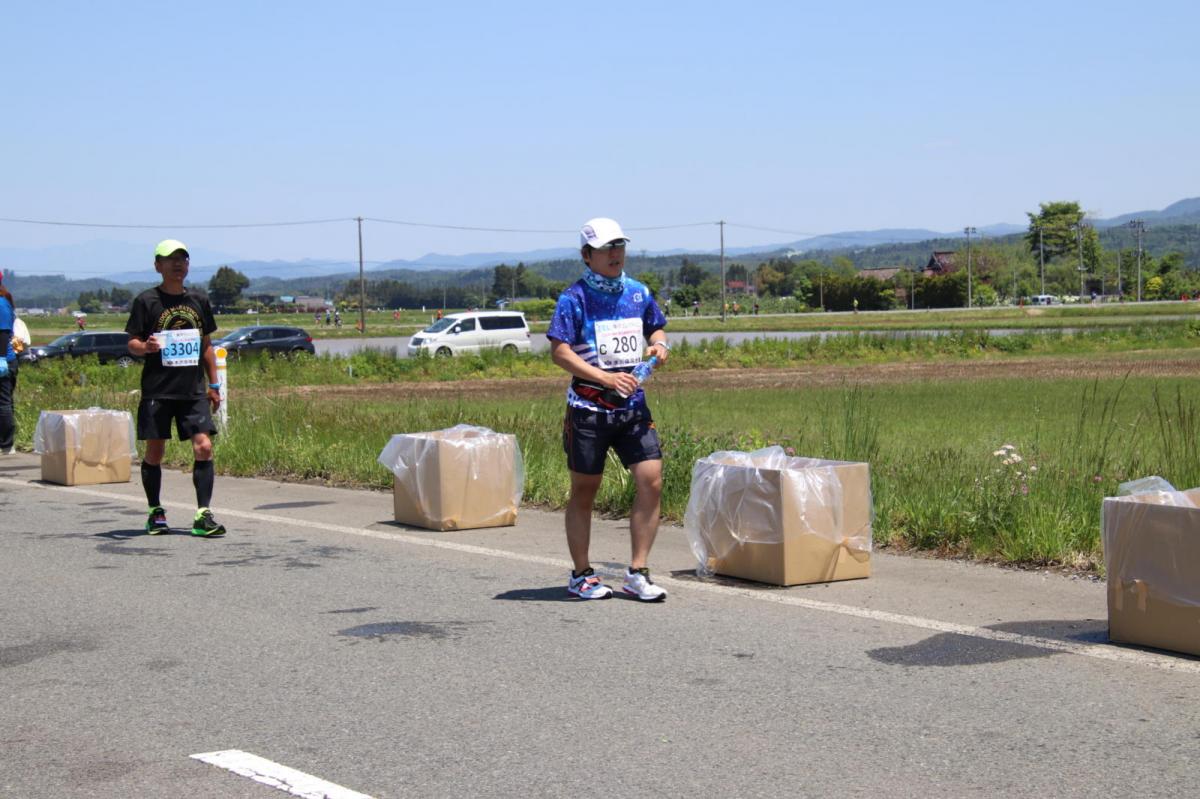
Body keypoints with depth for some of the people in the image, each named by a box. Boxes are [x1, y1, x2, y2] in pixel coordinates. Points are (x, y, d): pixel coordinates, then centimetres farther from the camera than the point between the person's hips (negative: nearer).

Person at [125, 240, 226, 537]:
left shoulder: (198, 300, 11)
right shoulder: (146, 301, -1)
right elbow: (132, 343, 0)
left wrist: (213, 384, 15)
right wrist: (146, 347, -23)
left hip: (193, 390, 3)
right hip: (157, 390, -2)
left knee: (204, 446, -10)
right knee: (154, 452, 4)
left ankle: (203, 515, -7)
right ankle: (155, 512, 21)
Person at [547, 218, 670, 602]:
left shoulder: (638, 293, 9)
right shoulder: (574, 298, -7)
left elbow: (656, 328, 25)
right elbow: (559, 352, -13)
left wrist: (659, 344, 0)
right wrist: (606, 378, -22)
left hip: (633, 405, 4)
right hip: (588, 407, -4)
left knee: (651, 481, -6)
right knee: (584, 491, 6)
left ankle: (637, 573, 3)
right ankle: (581, 575, 19)